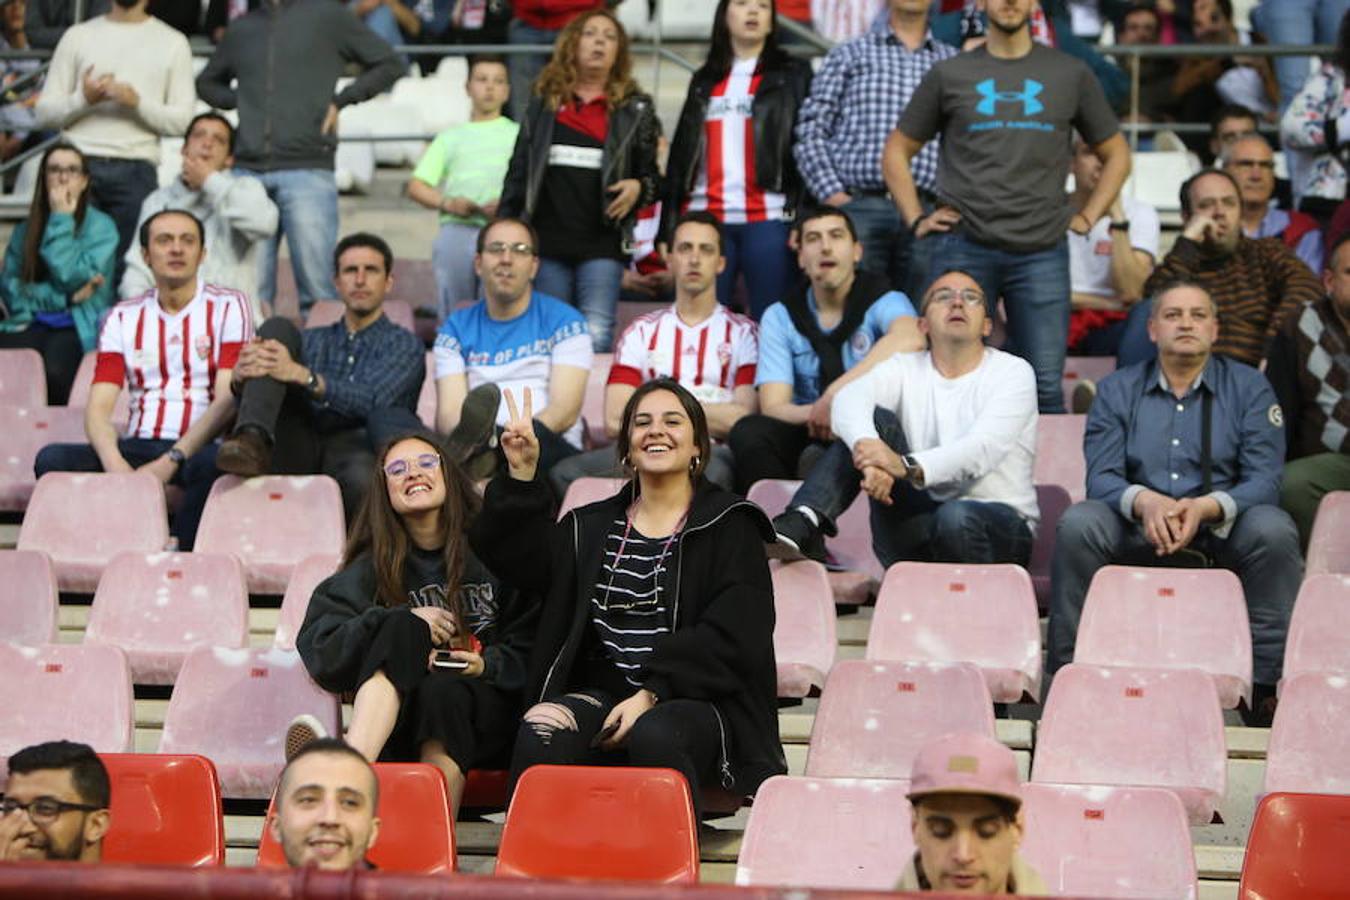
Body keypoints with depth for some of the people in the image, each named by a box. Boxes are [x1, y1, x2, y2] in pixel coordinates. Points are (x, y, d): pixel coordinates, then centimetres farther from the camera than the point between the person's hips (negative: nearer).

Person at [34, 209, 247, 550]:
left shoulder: (228, 307, 7)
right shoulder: (124, 318, 15)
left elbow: (227, 399, -6)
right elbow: (98, 407, 4)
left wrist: (172, 460, -19)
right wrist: (115, 464, -19)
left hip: (198, 447, -3)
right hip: (138, 447, 3)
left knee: (211, 463, -39)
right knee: (52, 459, -24)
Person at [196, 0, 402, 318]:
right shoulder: (241, 28, 18)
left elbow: (389, 65, 10)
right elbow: (208, 82, 32)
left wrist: (338, 101, 2)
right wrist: (243, 101, 12)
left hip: (307, 171, -3)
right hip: (248, 172, 3)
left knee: (316, 290, -7)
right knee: (251, 291, 1)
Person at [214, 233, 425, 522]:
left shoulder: (404, 344, 17)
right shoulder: (310, 341, 32)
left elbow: (372, 400, -5)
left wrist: (302, 375, -21)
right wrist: (241, 377, -11)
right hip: (297, 449, 4)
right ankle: (251, 441, -35)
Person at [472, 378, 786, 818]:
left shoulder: (730, 526, 8)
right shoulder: (593, 526, 21)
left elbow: (727, 637, -4)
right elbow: (522, 559, 5)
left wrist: (652, 692, -14)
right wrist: (521, 477, -7)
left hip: (694, 699, -3)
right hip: (601, 694, 3)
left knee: (655, 735, -37)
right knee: (541, 731, -28)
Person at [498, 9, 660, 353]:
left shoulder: (634, 108, 9)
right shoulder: (543, 103, 13)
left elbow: (653, 174, 13)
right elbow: (518, 171, 13)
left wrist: (639, 188, -10)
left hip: (602, 243, -2)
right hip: (548, 239, 2)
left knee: (596, 337, -14)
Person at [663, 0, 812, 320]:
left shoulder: (793, 74, 9)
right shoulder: (704, 81, 19)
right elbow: (681, 155, 16)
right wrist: (669, 227, 8)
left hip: (768, 220, -3)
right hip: (704, 219, 3)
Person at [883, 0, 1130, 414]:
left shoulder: (1070, 75, 10)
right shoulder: (950, 75, 8)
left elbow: (1116, 154, 18)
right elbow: (896, 152, 15)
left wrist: (1087, 218, 7)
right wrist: (916, 220, 5)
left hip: (1042, 251, 0)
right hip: (963, 247, 0)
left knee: (1046, 386, -1)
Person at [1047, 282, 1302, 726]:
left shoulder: (1249, 388, 6)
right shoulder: (1117, 390, 10)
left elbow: (1264, 480, -5)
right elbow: (1101, 476, -2)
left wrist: (1207, 508, -26)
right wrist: (1144, 501, -26)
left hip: (1222, 530, -1)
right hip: (1139, 535, 1)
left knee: (1273, 530, -33)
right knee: (1078, 523, -28)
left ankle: (1266, 685, -26)